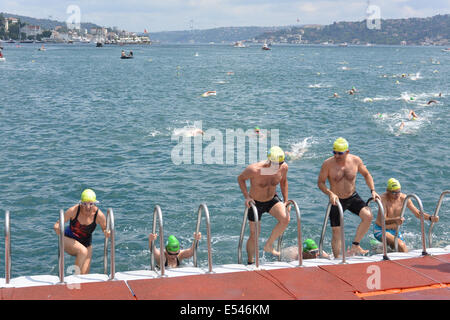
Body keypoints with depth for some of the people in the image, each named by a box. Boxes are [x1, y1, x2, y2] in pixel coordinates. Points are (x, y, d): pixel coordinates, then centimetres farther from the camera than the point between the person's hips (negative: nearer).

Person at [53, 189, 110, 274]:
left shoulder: (99, 215, -19)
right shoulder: (74, 210, -23)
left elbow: (105, 229, -1)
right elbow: (58, 224, -13)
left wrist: (107, 233, -24)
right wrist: (57, 228, -36)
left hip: (86, 243, 3)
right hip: (68, 239, -3)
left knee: (84, 274, -1)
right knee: (83, 251, -35)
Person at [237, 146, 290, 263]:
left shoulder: (284, 167, -17)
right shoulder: (254, 169, -29)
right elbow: (240, 179, -10)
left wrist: (285, 200, 3)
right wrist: (247, 196, -19)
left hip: (272, 200, 3)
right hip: (255, 202, -3)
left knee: (285, 218, -24)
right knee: (254, 234, 2)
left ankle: (268, 245, -5)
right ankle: (250, 262, 24)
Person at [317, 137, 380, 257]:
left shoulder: (356, 160, -8)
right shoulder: (328, 164, -15)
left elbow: (366, 174, 8)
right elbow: (320, 183, -9)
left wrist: (373, 190, -3)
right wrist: (330, 193, -26)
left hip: (353, 197, 2)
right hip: (336, 200, -2)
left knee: (368, 216, -23)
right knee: (336, 232, 1)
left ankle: (355, 246, -10)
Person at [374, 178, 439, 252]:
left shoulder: (403, 198, -7)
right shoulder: (384, 199, -23)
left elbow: (417, 213, -5)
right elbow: (382, 220, -33)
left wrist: (430, 218, -23)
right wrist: (395, 220, -53)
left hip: (395, 230, 7)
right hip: (380, 230, -7)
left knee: (405, 250, 5)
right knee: (400, 245, -29)